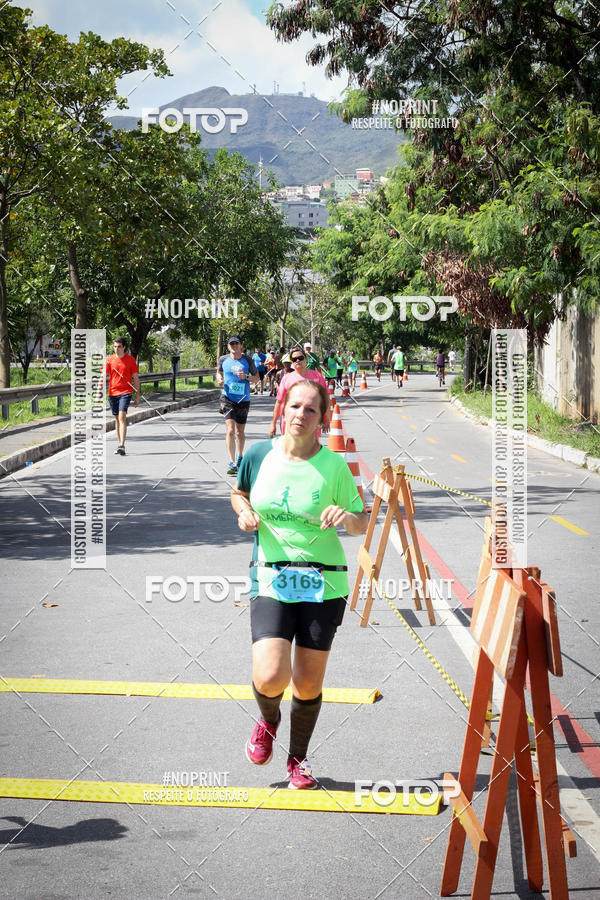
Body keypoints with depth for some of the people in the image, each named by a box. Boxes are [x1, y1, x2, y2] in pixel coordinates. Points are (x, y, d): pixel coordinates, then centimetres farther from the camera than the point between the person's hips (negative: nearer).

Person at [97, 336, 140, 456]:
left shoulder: (130, 359, 1)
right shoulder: (109, 359, 4)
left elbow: (136, 378, 5)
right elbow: (103, 376, 1)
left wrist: (137, 396, 4)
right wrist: (99, 392, -9)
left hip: (125, 392, -3)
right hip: (112, 392, 3)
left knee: (122, 417, -16)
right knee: (117, 418, 12)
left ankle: (122, 445, -21)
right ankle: (119, 443, 22)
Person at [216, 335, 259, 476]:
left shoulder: (248, 360, 0)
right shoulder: (223, 359, 2)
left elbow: (257, 378, 6)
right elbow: (219, 372, 20)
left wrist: (246, 377, -13)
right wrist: (219, 379, -2)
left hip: (243, 400, 1)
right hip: (228, 398, -1)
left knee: (240, 432, 12)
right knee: (230, 431, -15)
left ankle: (240, 458, 36)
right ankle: (232, 463, -17)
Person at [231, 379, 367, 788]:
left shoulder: (334, 465, -3)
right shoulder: (259, 455, 2)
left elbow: (363, 524, 3)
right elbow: (239, 493, 21)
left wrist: (346, 517, -19)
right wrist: (245, 513, -1)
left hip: (323, 582, 0)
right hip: (271, 579, 0)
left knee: (309, 683, 5)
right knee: (270, 677, -17)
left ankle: (299, 757, 32)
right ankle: (268, 720, 21)